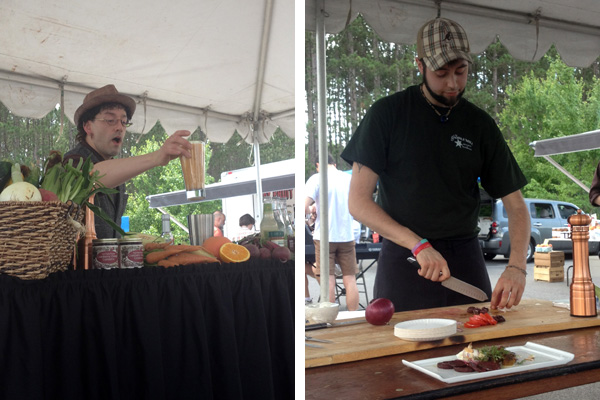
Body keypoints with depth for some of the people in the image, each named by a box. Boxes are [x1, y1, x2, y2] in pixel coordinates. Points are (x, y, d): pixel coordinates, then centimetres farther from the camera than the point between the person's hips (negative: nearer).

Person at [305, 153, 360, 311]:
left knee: (328, 280, 0)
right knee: (350, 279, 7)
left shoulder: (316, 179, -5)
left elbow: (304, 207, -15)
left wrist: (311, 209, 7)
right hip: (347, 235, 3)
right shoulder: (349, 178, 7)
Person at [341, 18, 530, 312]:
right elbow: (358, 202, -9)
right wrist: (420, 245, -19)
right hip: (403, 260, -3)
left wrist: (516, 266, -13)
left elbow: (515, 205, 5)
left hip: (465, 260, 3)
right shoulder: (387, 114, -5)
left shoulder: (480, 125, 5)